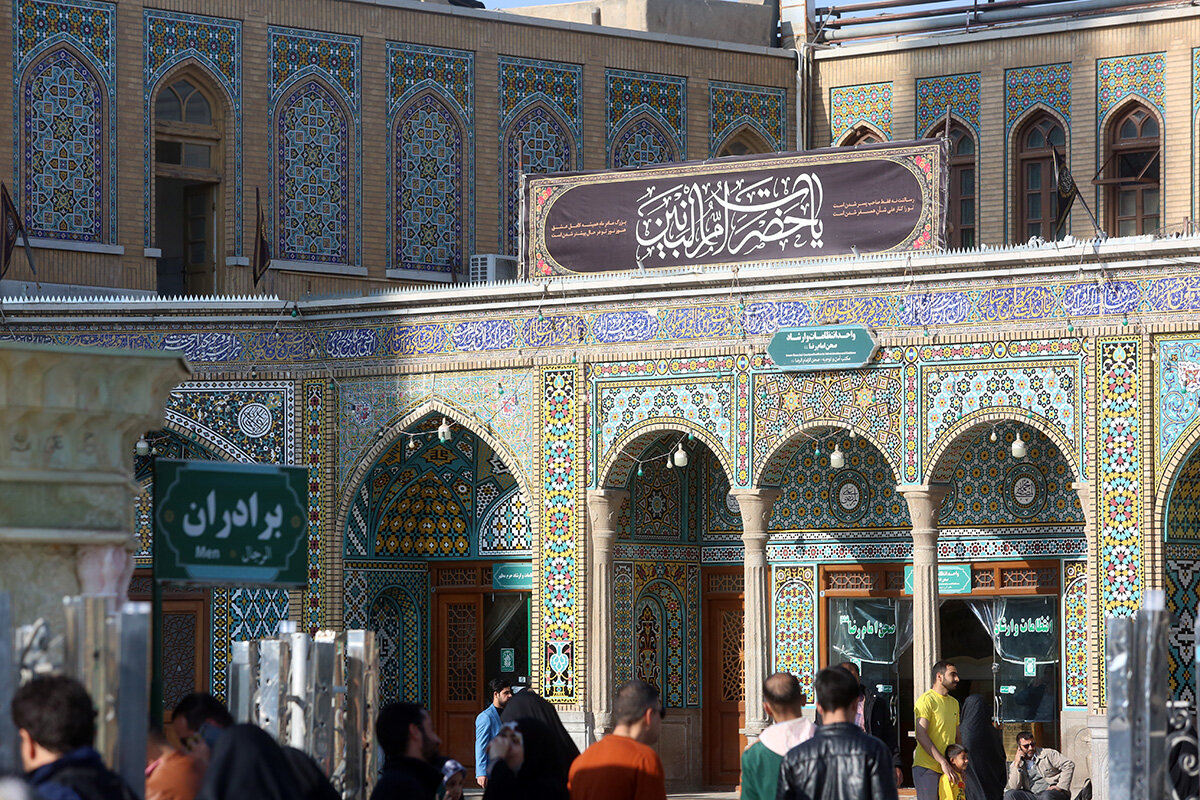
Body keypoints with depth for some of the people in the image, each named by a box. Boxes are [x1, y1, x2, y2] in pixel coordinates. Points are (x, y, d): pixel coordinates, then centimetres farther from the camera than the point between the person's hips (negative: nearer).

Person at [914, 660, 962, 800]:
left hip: (948, 769, 7)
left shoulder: (954, 703, 19)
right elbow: (921, 735, -16)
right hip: (927, 768, -7)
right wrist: (942, 762, -21)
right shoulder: (926, 700, -7)